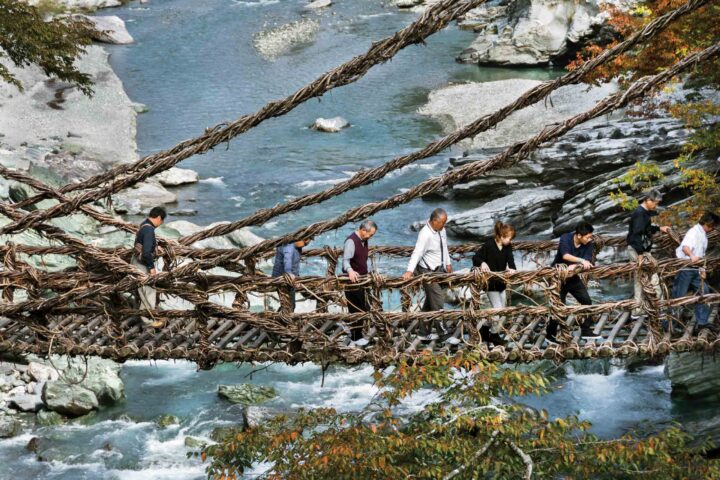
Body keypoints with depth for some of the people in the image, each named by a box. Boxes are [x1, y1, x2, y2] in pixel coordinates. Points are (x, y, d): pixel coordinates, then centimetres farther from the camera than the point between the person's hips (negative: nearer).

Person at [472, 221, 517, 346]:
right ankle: (493, 334, 10)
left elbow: (510, 260, -13)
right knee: (498, 309, -7)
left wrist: (512, 268, -35)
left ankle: (484, 330, 30)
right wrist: (482, 263, -34)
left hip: (501, 282, 7)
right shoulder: (489, 245, -16)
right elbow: (475, 258, -13)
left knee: (501, 309, 14)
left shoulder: (508, 247, 0)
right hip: (490, 282, -7)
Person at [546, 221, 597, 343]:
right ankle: (550, 334, 9)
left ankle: (586, 331, 14)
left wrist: (575, 266, -42)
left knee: (586, 301, 2)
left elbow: (587, 263, -23)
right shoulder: (565, 238, -22)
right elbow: (565, 255, -39)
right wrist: (581, 261, -50)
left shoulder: (588, 244, -12)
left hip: (573, 277, 5)